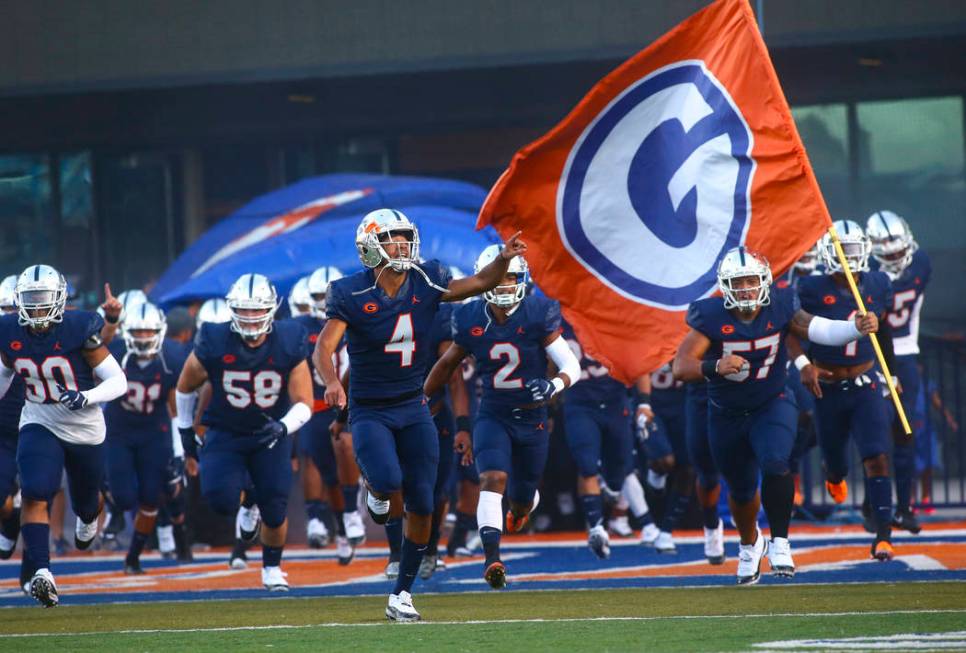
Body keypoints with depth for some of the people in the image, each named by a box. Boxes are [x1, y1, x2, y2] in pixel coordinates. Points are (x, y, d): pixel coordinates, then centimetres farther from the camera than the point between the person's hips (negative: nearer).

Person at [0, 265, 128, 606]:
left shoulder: (78, 331, -21)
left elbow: (118, 382, -19)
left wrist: (85, 398, -35)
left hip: (84, 427, -1)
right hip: (39, 423, 1)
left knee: (86, 500, 19)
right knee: (35, 494, -22)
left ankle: (88, 519, 58)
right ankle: (40, 571, -25)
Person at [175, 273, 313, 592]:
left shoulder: (289, 345, -14)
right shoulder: (214, 345, -15)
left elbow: (304, 404, -10)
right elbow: (185, 386, 4)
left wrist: (283, 426, -30)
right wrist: (185, 429, 10)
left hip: (270, 435, 1)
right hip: (224, 434, -1)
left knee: (274, 510, -6)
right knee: (220, 498, -23)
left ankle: (272, 569, 22)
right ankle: (246, 509, 16)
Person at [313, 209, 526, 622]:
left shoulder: (425, 284, -3)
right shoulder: (352, 295, -13)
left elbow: (479, 283, 6)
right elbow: (324, 348, -19)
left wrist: (504, 259, -14)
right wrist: (331, 382, -39)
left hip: (413, 409, 4)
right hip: (369, 412, -4)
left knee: (421, 506, 0)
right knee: (389, 481, -28)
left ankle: (402, 594, 15)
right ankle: (375, 489, 13)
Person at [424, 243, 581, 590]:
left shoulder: (538, 314, -13)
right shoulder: (471, 321, -6)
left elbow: (572, 367, -12)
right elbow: (447, 364, 12)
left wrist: (553, 385, -33)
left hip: (533, 419, 0)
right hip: (493, 416, 0)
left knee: (523, 501, 13)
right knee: (493, 479, -25)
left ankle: (520, 508, 52)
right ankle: (492, 558, -32)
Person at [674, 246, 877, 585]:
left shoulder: (779, 308, -12)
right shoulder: (711, 317, -19)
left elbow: (820, 330, -16)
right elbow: (681, 366, -26)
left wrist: (857, 328, -35)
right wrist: (716, 367, -44)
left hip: (772, 405, 0)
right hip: (727, 414, 0)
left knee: (774, 464, -29)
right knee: (741, 491, 14)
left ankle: (779, 542, -14)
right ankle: (750, 544, 45)